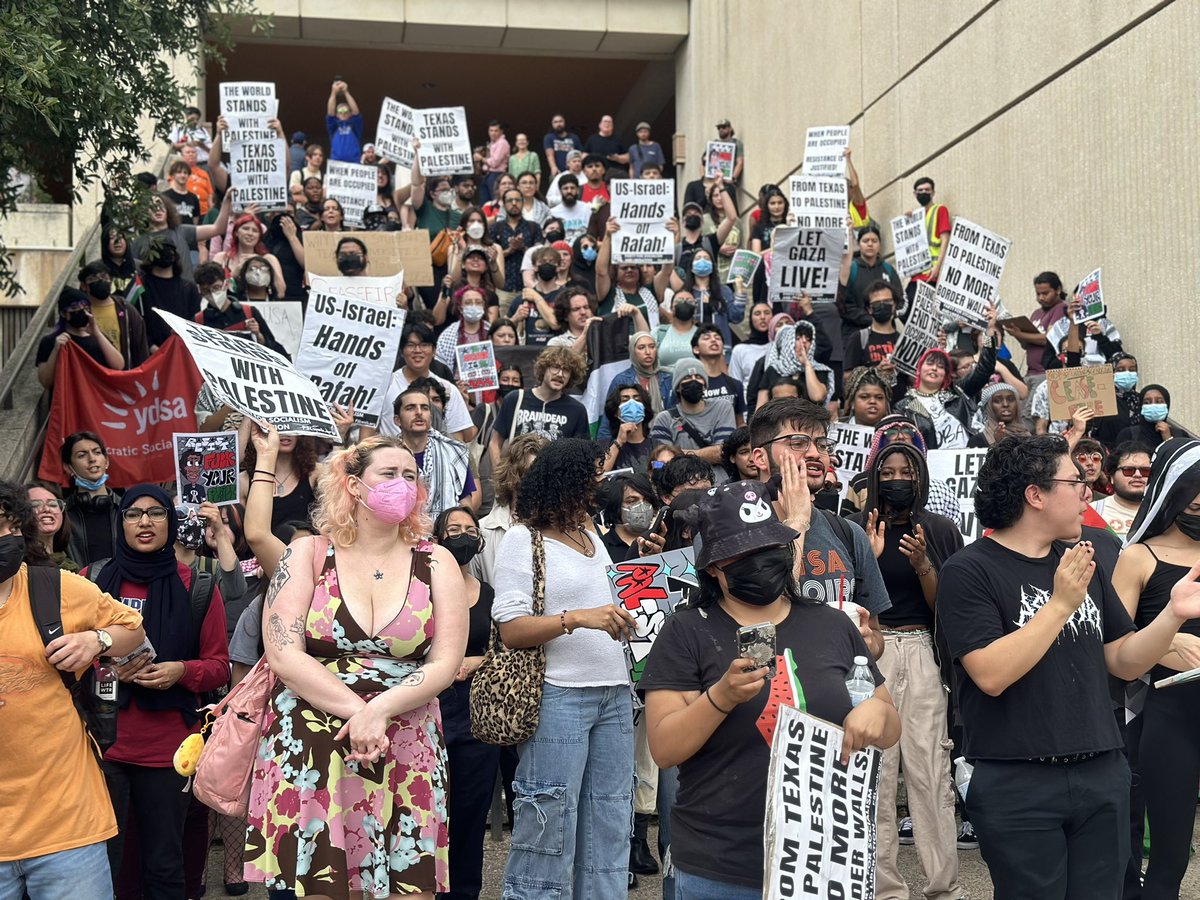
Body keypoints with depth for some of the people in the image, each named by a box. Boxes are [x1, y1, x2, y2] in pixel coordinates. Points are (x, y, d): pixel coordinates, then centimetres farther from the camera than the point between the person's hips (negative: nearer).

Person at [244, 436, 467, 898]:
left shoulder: (435, 563, 6)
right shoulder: (307, 554, 3)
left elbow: (445, 663, -1)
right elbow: (284, 655, -6)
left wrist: (379, 710, -16)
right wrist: (357, 711, -14)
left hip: (406, 753, 1)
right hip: (306, 750, -1)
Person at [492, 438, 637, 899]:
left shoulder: (589, 533, 16)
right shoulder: (524, 539, -5)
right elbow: (511, 630, -13)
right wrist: (577, 618, -23)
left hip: (615, 694, 7)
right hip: (558, 697, -7)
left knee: (610, 825, 11)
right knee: (550, 826, -3)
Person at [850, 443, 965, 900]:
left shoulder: (941, 531, 7)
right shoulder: (855, 529, 4)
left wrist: (922, 564, -11)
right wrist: (869, 557, -12)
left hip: (924, 653, 0)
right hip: (870, 652, 0)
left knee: (930, 772, -4)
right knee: (876, 772, -3)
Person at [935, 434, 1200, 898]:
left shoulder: (1083, 563, 10)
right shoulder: (969, 571, -11)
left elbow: (1124, 662, 12)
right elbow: (991, 675, -21)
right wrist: (1061, 604, -23)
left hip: (1103, 776, 6)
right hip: (1017, 787, -6)